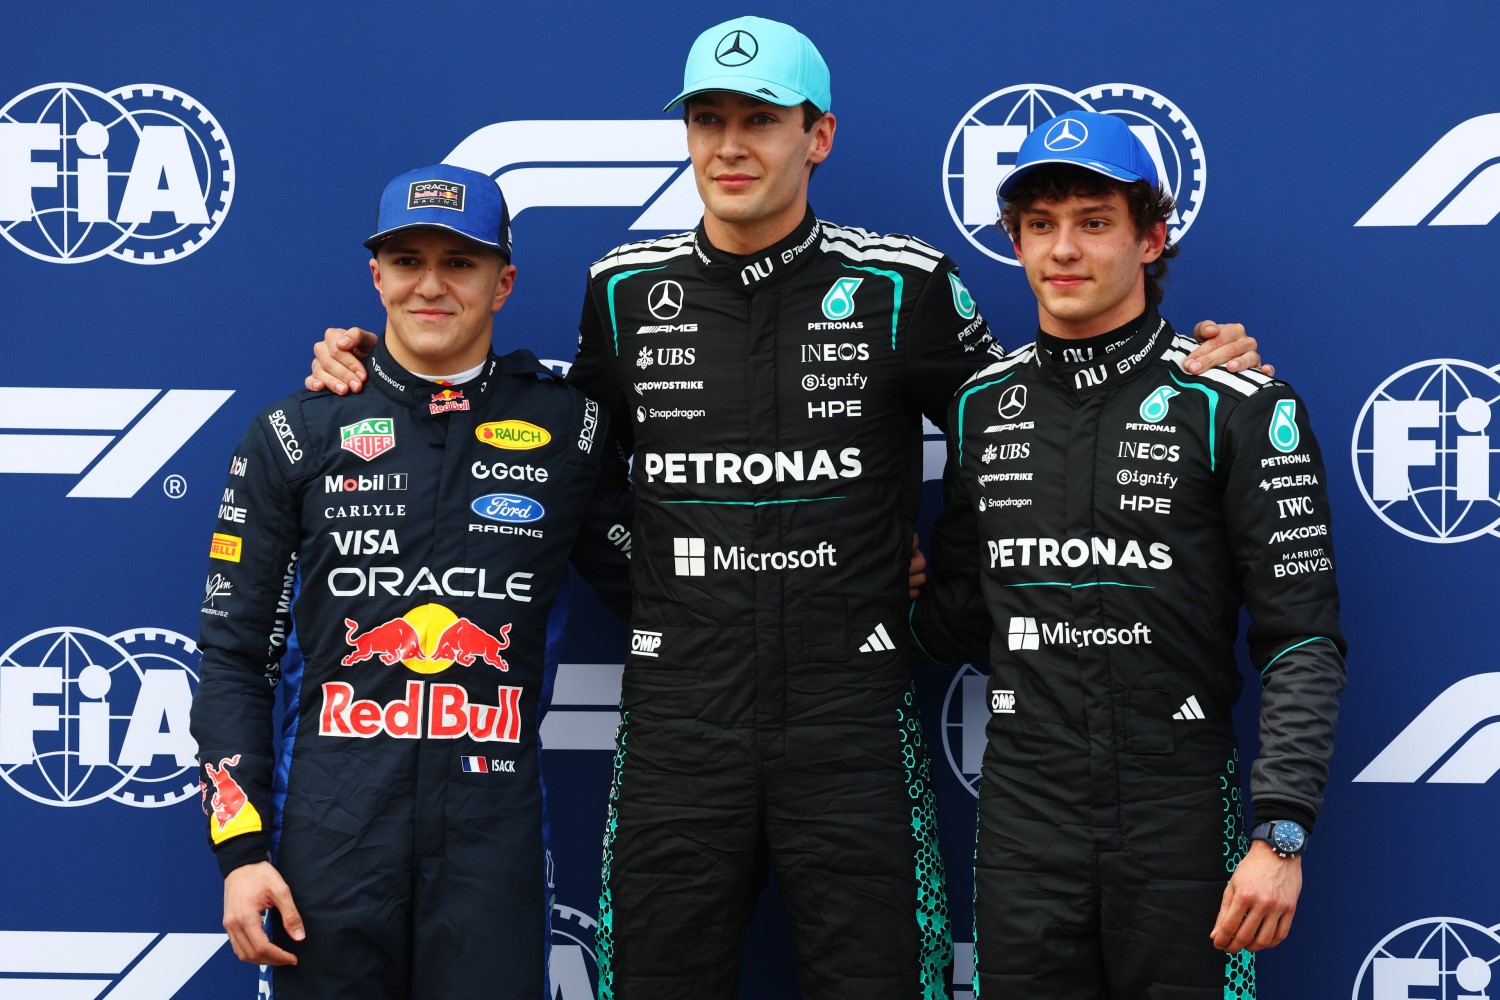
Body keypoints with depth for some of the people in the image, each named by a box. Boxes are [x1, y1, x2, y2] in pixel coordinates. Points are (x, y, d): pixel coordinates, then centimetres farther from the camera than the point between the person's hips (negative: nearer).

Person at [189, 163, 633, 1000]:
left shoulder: (567, 427, 7)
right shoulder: (295, 436, 6)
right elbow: (235, 659, 5)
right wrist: (240, 851, -2)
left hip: (494, 832, 0)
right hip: (330, 831, 0)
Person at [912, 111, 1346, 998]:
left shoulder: (1238, 408, -6)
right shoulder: (984, 407, 8)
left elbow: (1303, 640, -9)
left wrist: (1281, 834, -16)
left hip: (1178, 820, -3)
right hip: (1024, 817, 4)